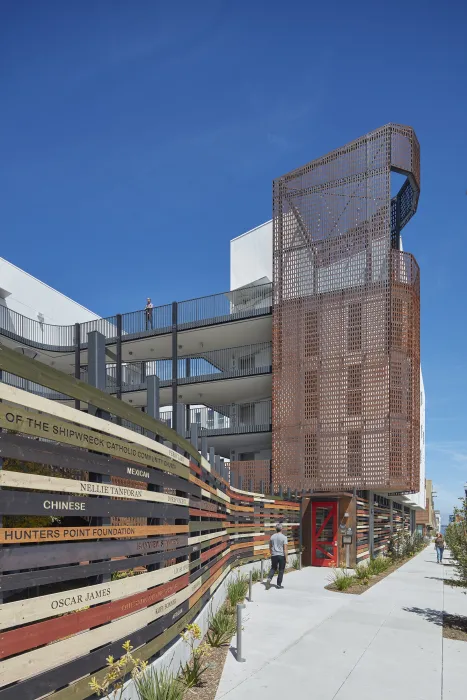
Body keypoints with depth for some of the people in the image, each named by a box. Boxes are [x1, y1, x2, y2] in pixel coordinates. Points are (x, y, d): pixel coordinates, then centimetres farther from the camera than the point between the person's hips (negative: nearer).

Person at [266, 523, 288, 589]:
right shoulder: (284, 537, -10)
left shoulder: (272, 536, 3)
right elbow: (285, 549, -12)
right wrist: (286, 558, -8)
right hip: (281, 555, -3)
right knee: (281, 570, 9)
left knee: (273, 568, 17)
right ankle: (279, 584, 12)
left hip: (274, 555, 4)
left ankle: (269, 578, -7)